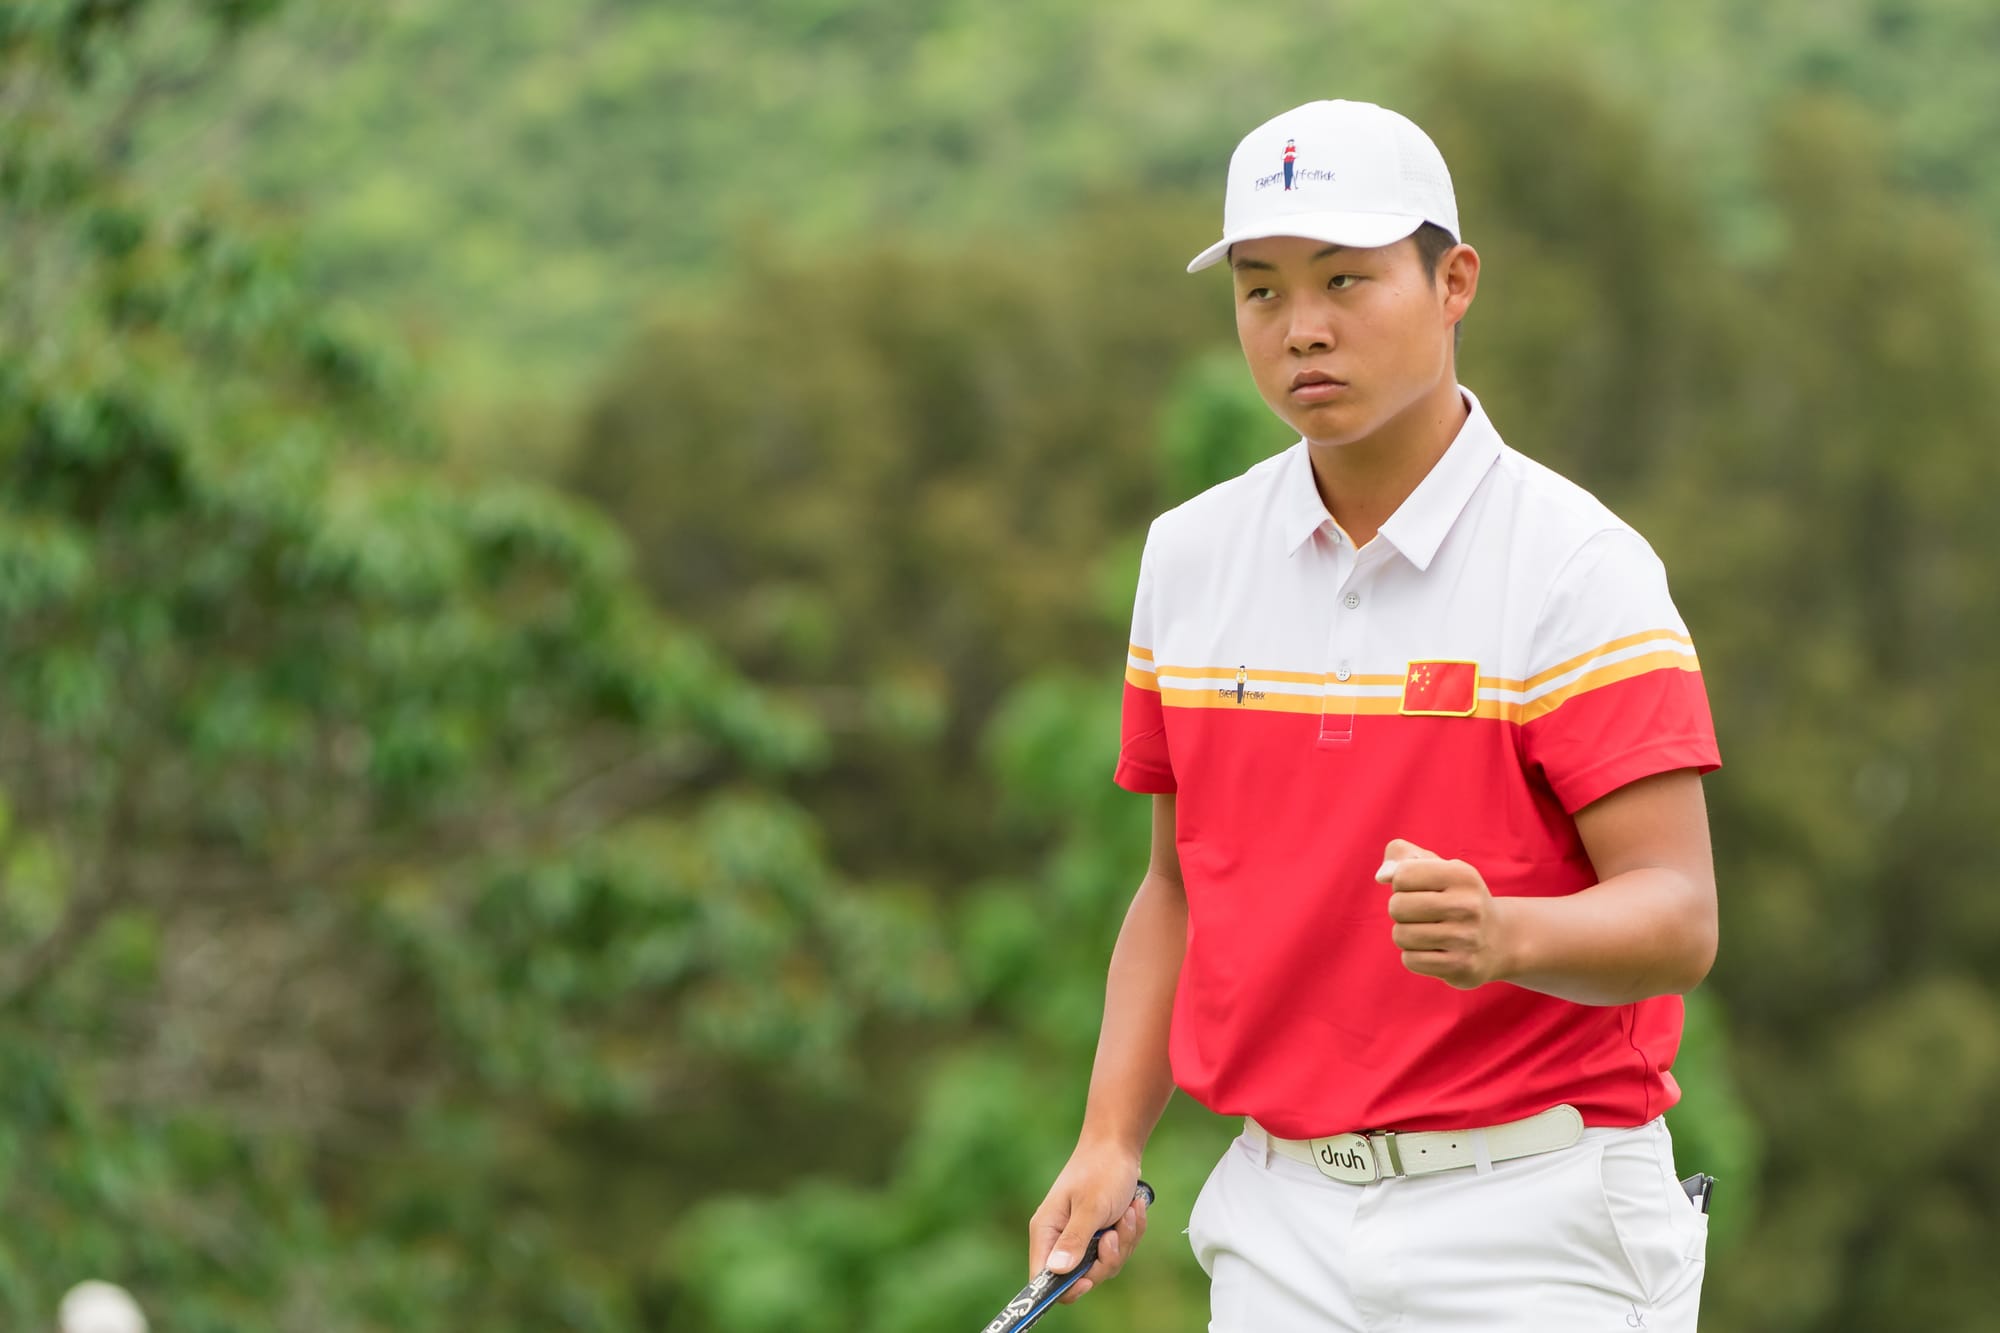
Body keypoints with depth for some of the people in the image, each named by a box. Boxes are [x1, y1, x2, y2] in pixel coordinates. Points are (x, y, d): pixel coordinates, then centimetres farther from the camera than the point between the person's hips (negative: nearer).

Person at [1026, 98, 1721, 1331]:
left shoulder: (1577, 568, -10)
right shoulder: (1189, 557, 7)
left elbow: (1678, 919, -16)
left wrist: (1502, 934, -36)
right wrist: (1112, 1142, 3)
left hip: (1531, 1224, -5)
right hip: (1280, 1218, 5)